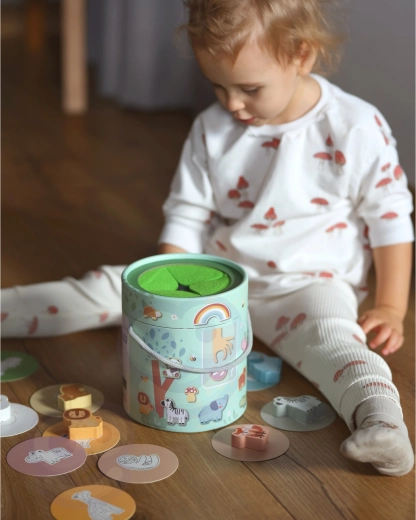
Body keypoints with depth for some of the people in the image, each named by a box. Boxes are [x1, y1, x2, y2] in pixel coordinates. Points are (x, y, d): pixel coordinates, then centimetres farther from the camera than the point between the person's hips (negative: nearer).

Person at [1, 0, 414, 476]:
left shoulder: (356, 129, -12)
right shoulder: (211, 129, -1)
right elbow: (187, 214, 5)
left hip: (307, 283, -4)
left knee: (328, 332, -37)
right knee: (111, 288, -2)